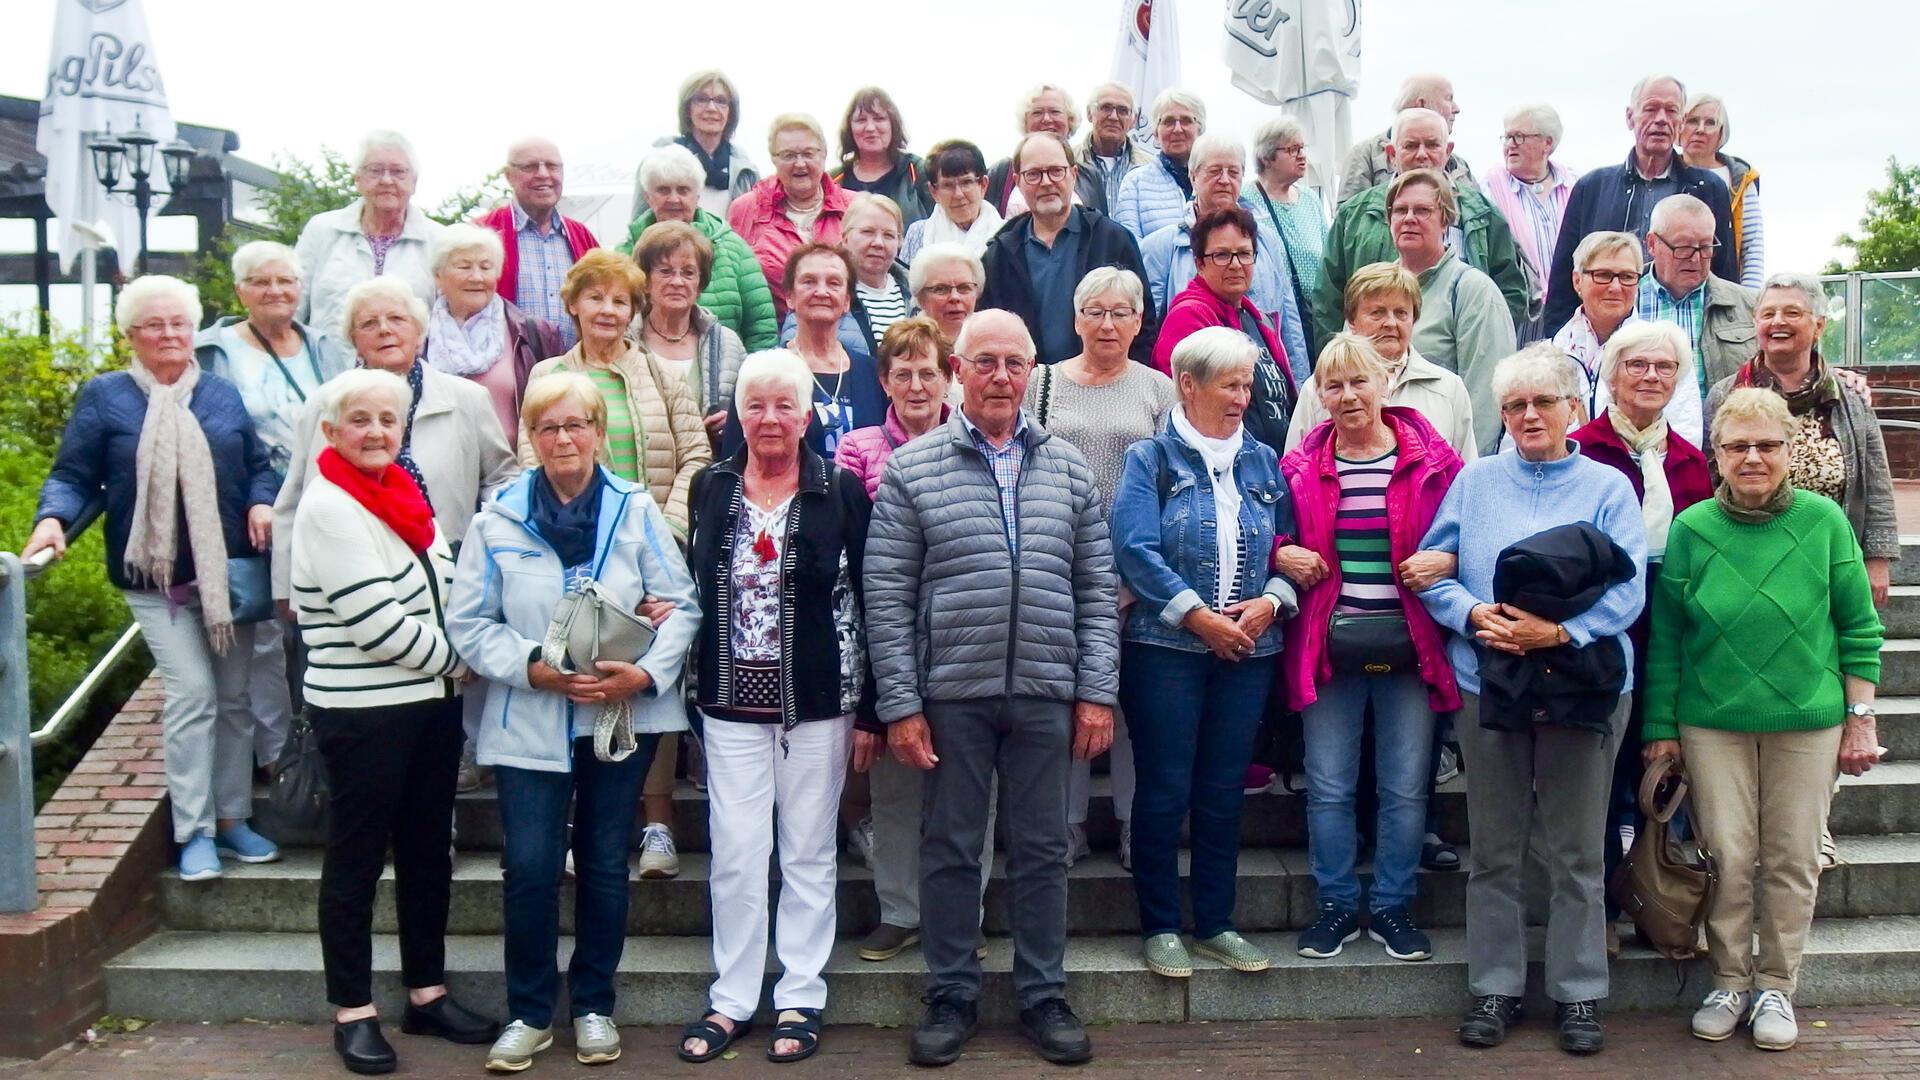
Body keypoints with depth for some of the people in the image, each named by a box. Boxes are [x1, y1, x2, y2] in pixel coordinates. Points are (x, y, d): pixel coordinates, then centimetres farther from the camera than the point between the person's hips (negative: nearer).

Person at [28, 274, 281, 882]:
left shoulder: (222, 394, 10)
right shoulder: (104, 396, 1)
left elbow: (257, 465, 12)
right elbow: (74, 477, -2)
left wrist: (262, 503, -8)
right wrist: (52, 520, -21)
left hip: (230, 574, 4)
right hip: (158, 581, -4)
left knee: (234, 696, 9)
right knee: (191, 693, -12)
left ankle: (232, 817, 22)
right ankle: (194, 832, -3)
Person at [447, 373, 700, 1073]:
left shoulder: (635, 510, -1)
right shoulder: (497, 518, -2)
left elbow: (682, 606, -1)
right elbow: (468, 622, -2)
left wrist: (646, 673, -16)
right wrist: (533, 668, -15)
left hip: (623, 716, 1)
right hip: (530, 721, 0)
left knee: (604, 863, 10)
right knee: (529, 866, -4)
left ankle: (594, 1006, 27)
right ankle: (529, 1012, 16)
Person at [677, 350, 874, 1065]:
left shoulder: (841, 492, -3)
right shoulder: (709, 489, 4)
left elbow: (867, 603, -3)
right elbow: (691, 590, 8)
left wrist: (870, 711, -5)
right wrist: (689, 692, 3)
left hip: (818, 703, -2)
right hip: (731, 704, 2)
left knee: (808, 855, 7)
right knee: (734, 856, 5)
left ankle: (800, 999, 19)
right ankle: (731, 1000, 18)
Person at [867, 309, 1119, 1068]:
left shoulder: (1067, 469, 8)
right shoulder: (911, 469, 0)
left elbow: (1096, 590, 8)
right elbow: (887, 595, -2)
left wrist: (1097, 691, 1)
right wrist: (899, 703, -7)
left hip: (1047, 692, 2)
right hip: (951, 692, -2)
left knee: (1042, 849, 10)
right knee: (951, 848, 8)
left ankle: (1044, 997, 24)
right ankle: (951, 997, 22)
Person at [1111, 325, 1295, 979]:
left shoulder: (1262, 462, 13)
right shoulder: (1150, 459, 0)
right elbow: (1135, 550, -11)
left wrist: (1270, 601, -8)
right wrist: (1197, 615, -16)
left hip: (1248, 650, 4)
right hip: (1165, 648, -4)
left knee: (1223, 792, 10)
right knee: (1164, 791, 1)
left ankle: (1215, 924, 21)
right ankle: (1159, 927, 13)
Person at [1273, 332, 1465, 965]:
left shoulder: (1433, 462, 0)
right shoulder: (1299, 469, 4)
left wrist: (1446, 561, -14)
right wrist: (1281, 555, -5)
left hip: (1408, 645, -1)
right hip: (1329, 645, 1)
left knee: (1406, 788, 7)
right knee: (1328, 787, 7)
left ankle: (1392, 907, 23)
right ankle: (1337, 906, 23)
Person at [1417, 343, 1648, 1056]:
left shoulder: (1608, 488, 2)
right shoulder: (1474, 481, 7)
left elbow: (1627, 589, -7)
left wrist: (1561, 632, -21)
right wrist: (1474, 616, -15)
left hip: (1582, 686, -1)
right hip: (1487, 684, 2)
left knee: (1575, 853, 7)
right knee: (1493, 850, 9)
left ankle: (1579, 995, 20)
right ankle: (1494, 990, 21)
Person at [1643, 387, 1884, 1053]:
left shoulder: (1823, 520, -2)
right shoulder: (1691, 529, -2)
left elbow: (1858, 628, 4)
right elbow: (1666, 636, 3)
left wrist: (1860, 719, 1)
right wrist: (1661, 728, 2)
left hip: (1808, 723, 0)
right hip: (1713, 722, 0)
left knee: (1792, 859, 7)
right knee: (1727, 856, 4)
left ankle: (1775, 986, 23)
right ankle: (1729, 981, 21)